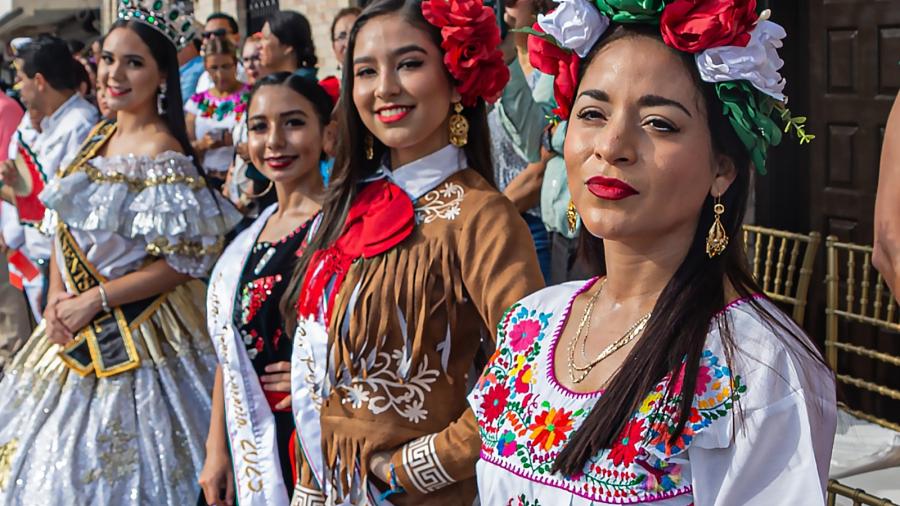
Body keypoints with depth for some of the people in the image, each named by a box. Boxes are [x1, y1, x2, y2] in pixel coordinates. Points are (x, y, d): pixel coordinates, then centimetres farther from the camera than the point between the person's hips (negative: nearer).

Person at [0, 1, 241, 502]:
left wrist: (93, 300, -17)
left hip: (133, 337, -8)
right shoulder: (100, 136, 6)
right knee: (55, 452, 19)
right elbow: (67, 227, 11)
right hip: (76, 328, 8)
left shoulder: (162, 155, -18)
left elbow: (180, 263, -20)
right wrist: (57, 298, -4)